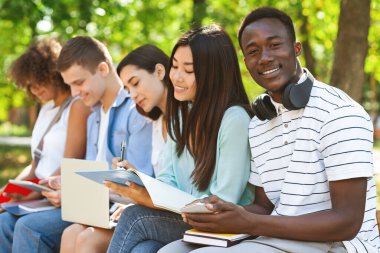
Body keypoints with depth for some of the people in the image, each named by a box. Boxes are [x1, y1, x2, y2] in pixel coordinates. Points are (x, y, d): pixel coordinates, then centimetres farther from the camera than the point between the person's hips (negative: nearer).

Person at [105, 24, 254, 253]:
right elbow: (168, 178, 10)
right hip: (183, 220, 6)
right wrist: (138, 184, -13)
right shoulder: (181, 112, 9)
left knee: (134, 217, -22)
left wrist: (151, 200, -23)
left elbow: (223, 206, -17)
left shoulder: (234, 120, -17)